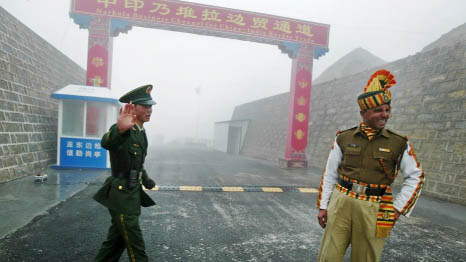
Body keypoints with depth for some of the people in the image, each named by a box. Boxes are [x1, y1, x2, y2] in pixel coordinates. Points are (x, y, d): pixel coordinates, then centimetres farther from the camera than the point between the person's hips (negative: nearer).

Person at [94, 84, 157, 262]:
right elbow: (106, 143, -43)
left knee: (117, 238, 21)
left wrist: (147, 181, 35)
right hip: (121, 195, -9)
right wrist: (120, 130, -64)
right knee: (136, 246, 1)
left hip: (133, 193, 9)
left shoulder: (141, 132, 10)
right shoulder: (124, 130, -19)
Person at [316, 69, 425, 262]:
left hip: (374, 211, 0)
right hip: (341, 204, 1)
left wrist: (398, 209, 2)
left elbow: (416, 177, 9)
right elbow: (330, 174, 6)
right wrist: (323, 206, 5)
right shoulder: (344, 139, 1)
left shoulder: (399, 144, 0)